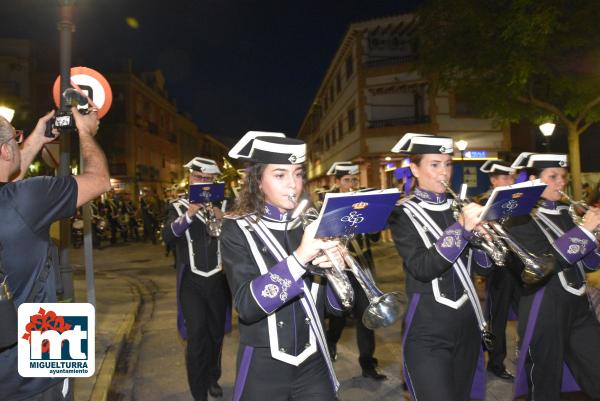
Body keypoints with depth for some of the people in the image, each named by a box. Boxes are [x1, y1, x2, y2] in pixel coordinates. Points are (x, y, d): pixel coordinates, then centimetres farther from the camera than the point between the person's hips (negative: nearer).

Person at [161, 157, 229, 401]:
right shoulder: (179, 207, 1)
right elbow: (168, 237, -15)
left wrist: (221, 218, -22)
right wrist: (188, 215, -28)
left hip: (219, 279, 2)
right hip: (192, 281, -2)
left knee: (216, 333, 15)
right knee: (196, 335, -8)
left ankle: (212, 379, 38)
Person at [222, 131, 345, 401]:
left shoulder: (313, 224, 0)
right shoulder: (238, 229, -9)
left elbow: (335, 304, -1)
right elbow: (247, 306, -22)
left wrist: (336, 267, -20)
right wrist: (299, 257, -32)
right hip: (263, 368, -2)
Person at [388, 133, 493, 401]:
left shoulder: (461, 207, 8)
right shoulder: (404, 214, -7)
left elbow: (484, 263, 6)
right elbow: (422, 269, -20)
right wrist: (461, 228, -25)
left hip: (467, 323, 5)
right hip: (428, 329, -5)